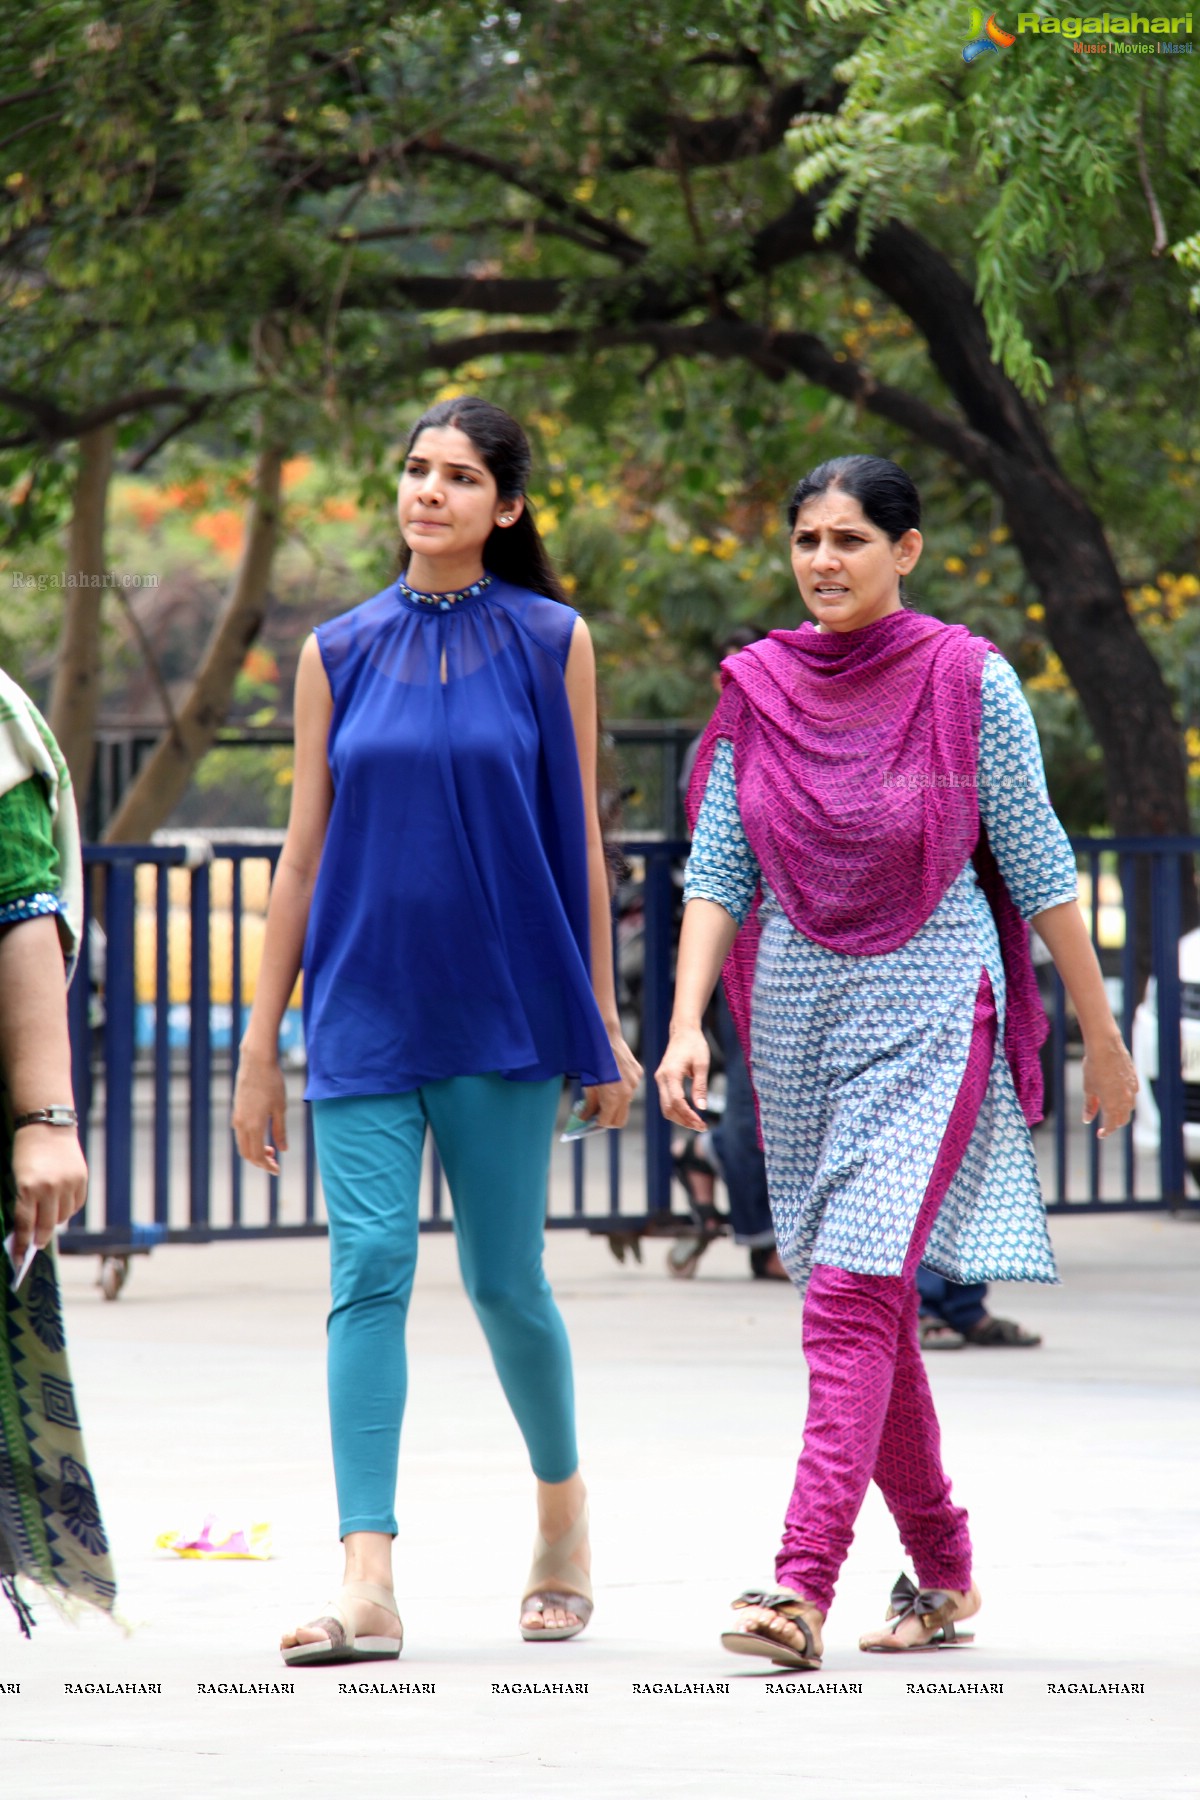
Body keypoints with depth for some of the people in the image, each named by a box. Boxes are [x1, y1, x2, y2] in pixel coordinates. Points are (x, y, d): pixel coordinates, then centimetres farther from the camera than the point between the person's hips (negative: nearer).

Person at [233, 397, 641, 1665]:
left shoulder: (550, 644, 2)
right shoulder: (340, 652, 7)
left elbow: (579, 840, 5)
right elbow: (304, 850, 8)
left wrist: (602, 1026, 4)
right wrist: (259, 1045, 6)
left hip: (500, 1007, -1)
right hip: (362, 1007, 1)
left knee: (502, 1278, 5)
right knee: (369, 1269, -9)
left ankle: (561, 1502, 32)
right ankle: (368, 1583, -14)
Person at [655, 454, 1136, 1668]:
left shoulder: (967, 682, -7)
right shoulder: (758, 690, 4)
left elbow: (1037, 865, -2)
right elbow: (717, 872, 4)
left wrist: (1101, 1034, 3)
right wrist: (688, 1024, -8)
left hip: (927, 1017, -5)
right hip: (797, 1016, 5)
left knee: (853, 1295, -17)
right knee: (874, 1307, 12)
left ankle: (802, 1588, -23)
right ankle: (944, 1575, 26)